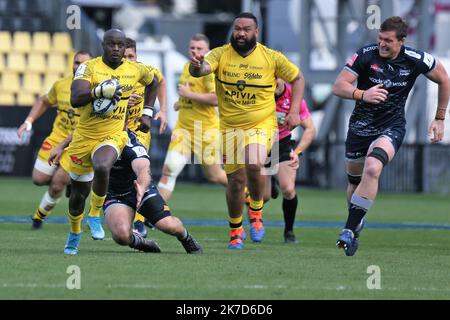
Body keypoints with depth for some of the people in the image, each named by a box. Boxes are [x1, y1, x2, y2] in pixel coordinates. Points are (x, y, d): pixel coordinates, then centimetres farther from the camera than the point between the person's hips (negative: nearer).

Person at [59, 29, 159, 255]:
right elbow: (75, 99, -27)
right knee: (79, 192, 12)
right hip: (85, 136, 0)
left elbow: (153, 83, 24)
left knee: (102, 167, -35)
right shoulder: (89, 68, -11)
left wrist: (147, 113, 18)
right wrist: (100, 90, -41)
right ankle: (74, 234, 40)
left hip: (113, 136, 0)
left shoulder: (135, 70, -1)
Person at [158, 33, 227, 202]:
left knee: (214, 176, 9)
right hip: (183, 128, 6)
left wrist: (189, 94, -20)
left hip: (206, 130, -6)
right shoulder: (187, 67, 12)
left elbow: (216, 98, -24)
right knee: (169, 169, -9)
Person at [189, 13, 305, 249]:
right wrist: (196, 67, -50)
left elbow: (297, 79, 7)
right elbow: (202, 69, -25)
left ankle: (256, 212, -1)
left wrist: (294, 111, -3)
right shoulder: (220, 55, -6)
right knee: (236, 181, 6)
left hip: (261, 125, -2)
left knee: (254, 165, -28)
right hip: (230, 128, 2)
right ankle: (236, 231, 28)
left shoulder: (272, 58, -5)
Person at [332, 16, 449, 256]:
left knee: (372, 170, -27)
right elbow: (338, 87, -16)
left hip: (391, 126, -2)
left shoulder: (415, 60, -12)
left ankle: (350, 230, -25)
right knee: (354, 178, 13)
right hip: (360, 125, 2)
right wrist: (362, 95, -36)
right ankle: (356, 222, 42)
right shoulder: (365, 55, -14)